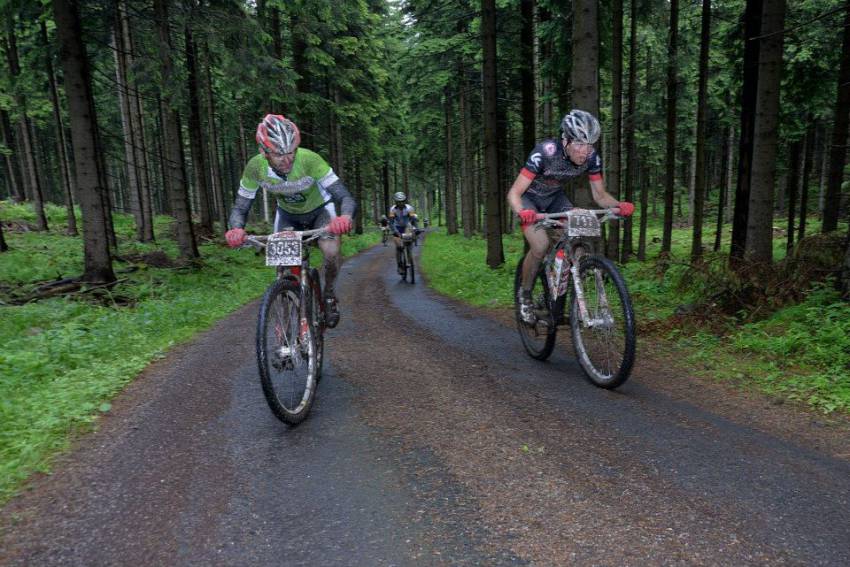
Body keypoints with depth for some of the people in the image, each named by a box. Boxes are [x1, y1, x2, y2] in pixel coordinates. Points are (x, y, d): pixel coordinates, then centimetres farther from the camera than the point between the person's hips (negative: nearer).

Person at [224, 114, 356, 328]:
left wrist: (345, 217, -62)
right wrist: (236, 230, -44)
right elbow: (240, 208, -21)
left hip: (319, 209, -2)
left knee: (331, 252, -27)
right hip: (287, 213, 3)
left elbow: (347, 198, -39)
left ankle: (329, 294, 3)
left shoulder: (309, 159, -36)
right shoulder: (255, 167, -28)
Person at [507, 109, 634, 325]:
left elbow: (600, 196, -10)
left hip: (555, 197, 4)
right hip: (528, 197, -4)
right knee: (541, 245, -25)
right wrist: (522, 212, -55)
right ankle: (524, 295, 0)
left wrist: (619, 205, -32)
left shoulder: (592, 158, -20)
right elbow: (514, 192, -33)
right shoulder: (544, 153, -34)